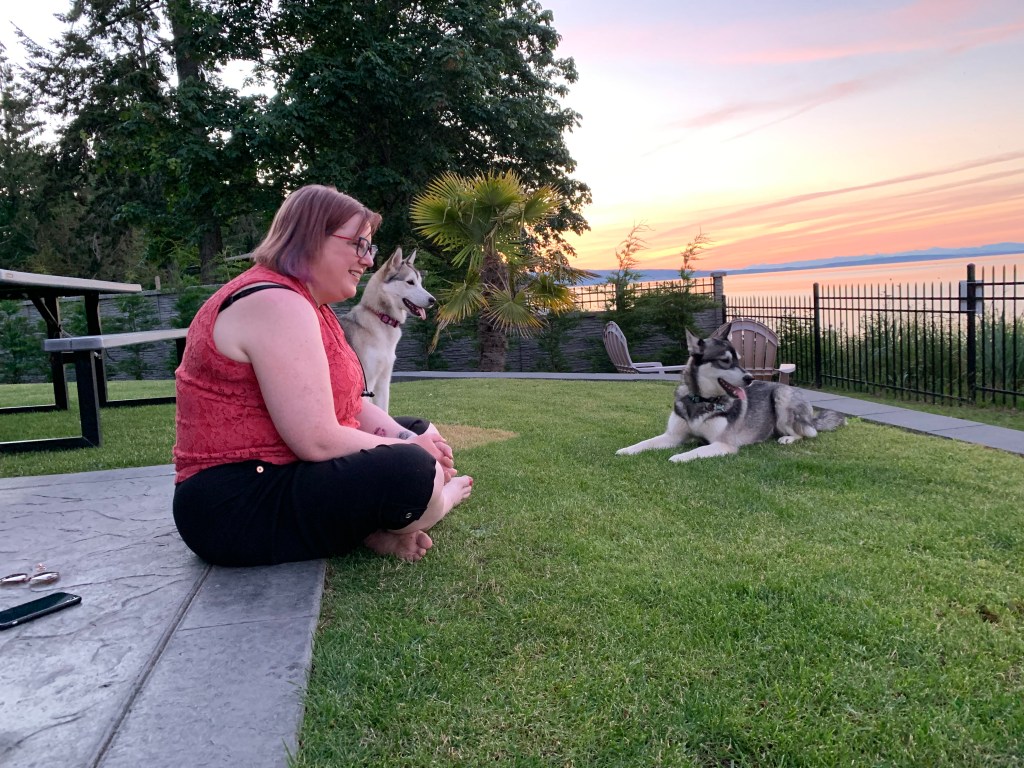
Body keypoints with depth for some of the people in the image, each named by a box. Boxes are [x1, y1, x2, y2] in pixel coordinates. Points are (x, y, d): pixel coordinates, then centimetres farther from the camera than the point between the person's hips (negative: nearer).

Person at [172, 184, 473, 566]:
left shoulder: (305, 303, 13)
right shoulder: (277, 304, -20)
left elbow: (352, 406, 11)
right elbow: (318, 441, -27)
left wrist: (409, 440, -7)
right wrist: (407, 449, -12)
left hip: (276, 474, 11)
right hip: (236, 506, -11)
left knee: (421, 432, 16)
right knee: (412, 471, -28)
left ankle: (373, 525, -8)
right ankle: (432, 497, 7)